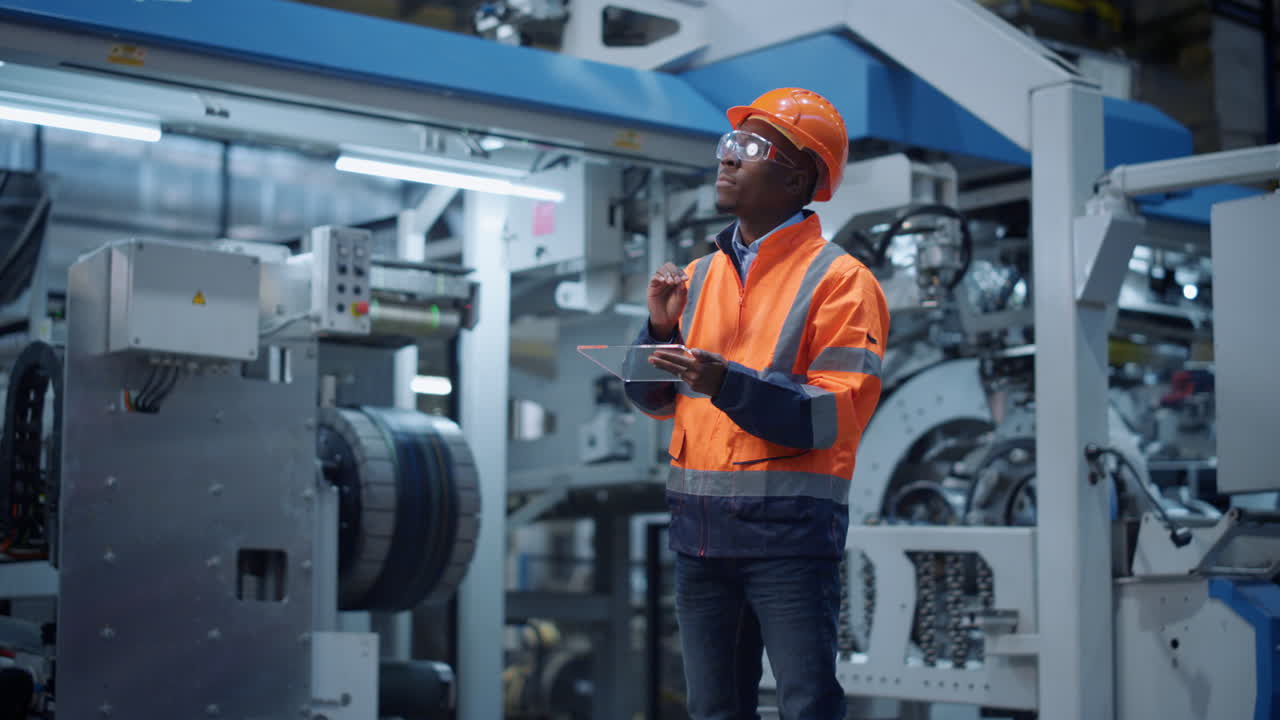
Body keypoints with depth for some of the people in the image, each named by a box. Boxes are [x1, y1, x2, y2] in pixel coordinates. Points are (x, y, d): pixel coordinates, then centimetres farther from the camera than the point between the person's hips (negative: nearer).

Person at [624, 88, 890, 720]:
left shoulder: (839, 281, -5)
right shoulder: (698, 277, 14)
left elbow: (838, 416, -15)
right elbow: (656, 400, 15)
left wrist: (731, 384, -25)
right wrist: (662, 327, -2)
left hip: (789, 531, -6)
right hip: (698, 527, 6)